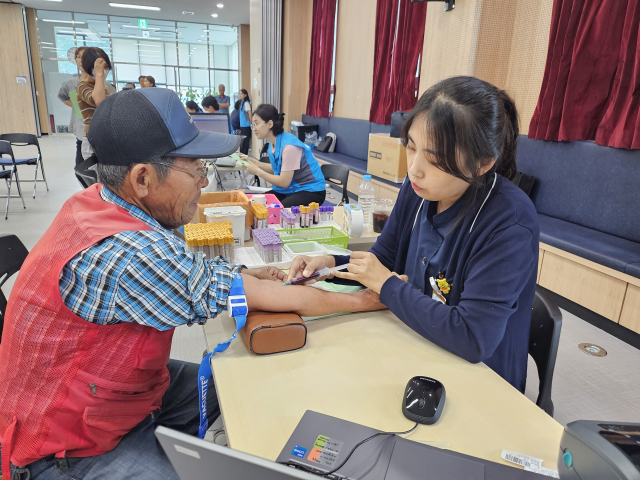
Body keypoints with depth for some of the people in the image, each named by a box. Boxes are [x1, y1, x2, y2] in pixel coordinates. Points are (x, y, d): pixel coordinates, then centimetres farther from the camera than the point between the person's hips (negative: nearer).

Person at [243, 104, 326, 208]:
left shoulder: (289, 146, -22)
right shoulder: (274, 142, 3)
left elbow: (284, 182, -19)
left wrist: (257, 171, -12)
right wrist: (253, 162, 6)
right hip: (291, 190, 8)